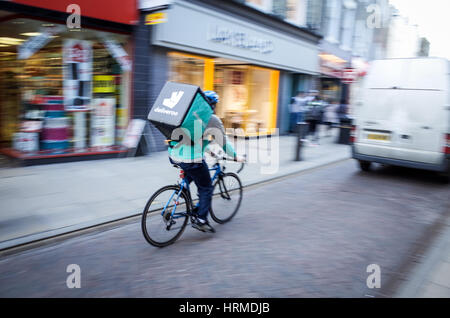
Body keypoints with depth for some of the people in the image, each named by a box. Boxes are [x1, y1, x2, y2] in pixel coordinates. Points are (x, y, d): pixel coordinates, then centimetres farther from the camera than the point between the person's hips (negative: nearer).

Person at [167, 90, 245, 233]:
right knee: (206, 188, 11)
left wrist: (208, 149, 42)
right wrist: (236, 157, 19)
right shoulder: (213, 119, -2)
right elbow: (224, 143, 4)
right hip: (191, 158, -7)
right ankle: (201, 220, 11)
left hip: (173, 154, 7)